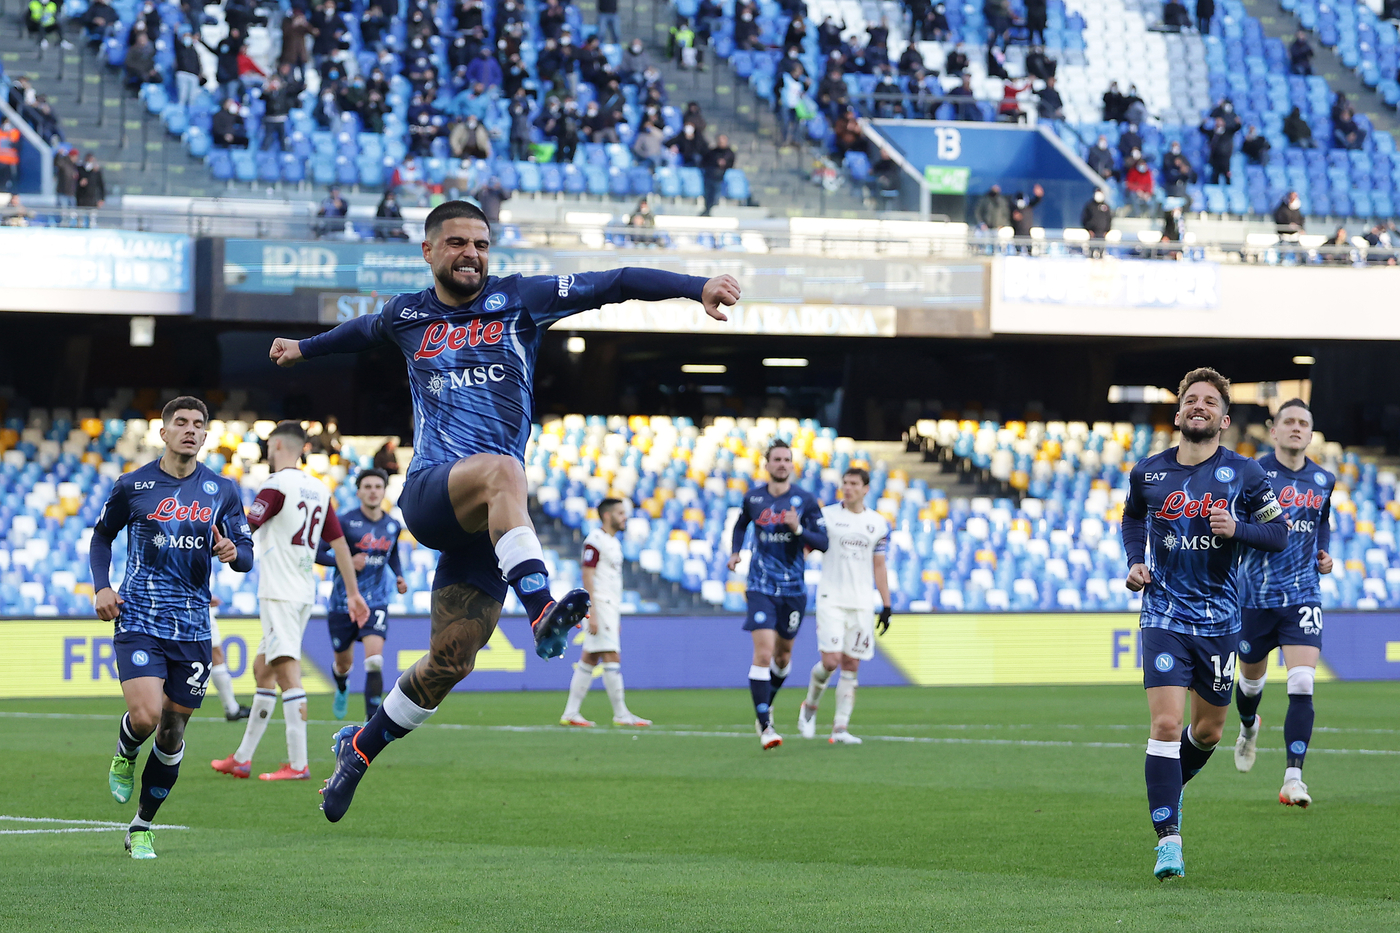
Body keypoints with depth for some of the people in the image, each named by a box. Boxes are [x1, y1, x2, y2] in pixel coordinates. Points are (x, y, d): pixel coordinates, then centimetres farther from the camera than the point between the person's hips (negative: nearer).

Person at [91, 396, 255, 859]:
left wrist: (233, 552, -15)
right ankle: (123, 758, 14)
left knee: (172, 732, 6)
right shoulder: (132, 486, 0)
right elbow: (102, 536, 15)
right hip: (138, 621, -3)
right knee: (145, 714, -22)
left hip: (192, 627, 3)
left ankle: (142, 827, 22)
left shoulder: (222, 490, 5)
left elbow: (246, 555, 8)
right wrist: (102, 586, 0)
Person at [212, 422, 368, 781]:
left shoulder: (277, 485, -10)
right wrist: (353, 592, 18)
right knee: (262, 670, 15)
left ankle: (298, 764, -18)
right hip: (304, 594, 8)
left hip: (279, 594, -8)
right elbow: (339, 542, 14)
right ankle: (242, 759, 20)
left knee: (287, 673, -12)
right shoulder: (319, 489, 12)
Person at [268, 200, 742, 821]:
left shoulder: (520, 299, 8)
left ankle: (361, 747, 24)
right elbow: (363, 332, 38)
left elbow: (615, 285, -1)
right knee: (502, 470, -37)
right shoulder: (408, 315, 14)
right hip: (428, 491, -2)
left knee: (450, 661, 1)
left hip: (488, 515, 2)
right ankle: (541, 610, -57)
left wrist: (698, 287, -13)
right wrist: (304, 349, 53)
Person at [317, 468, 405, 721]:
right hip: (343, 603, -1)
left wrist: (399, 577, 8)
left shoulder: (393, 525, 5)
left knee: (374, 660, -19)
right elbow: (317, 553, -9)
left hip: (375, 604, 1)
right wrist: (348, 561, -22)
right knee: (343, 664, 13)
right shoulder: (346, 522, -10)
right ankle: (342, 690, 50)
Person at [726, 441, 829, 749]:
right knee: (763, 652, -15)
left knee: (783, 654, 14)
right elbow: (740, 525, 23)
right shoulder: (753, 498, 2)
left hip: (793, 588, 1)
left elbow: (822, 542, -5)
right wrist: (735, 552, 6)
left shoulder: (805, 500, -3)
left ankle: (767, 704, 42)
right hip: (761, 587, -1)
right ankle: (764, 727, -14)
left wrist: (799, 529, -22)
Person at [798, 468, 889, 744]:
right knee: (830, 661, -13)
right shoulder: (826, 516, 1)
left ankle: (840, 727, 2)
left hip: (861, 604, 3)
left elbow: (879, 567, 14)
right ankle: (810, 706, 15)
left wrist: (886, 606, 11)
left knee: (851, 666, -1)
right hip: (831, 599, -3)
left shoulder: (878, 524, 9)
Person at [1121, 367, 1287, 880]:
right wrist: (1135, 562, 5)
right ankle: (1168, 839, -13)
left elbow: (1278, 534, 2)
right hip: (1164, 617, -1)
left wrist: (1237, 530, -17)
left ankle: (1170, 786, 44)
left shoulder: (1244, 474, -4)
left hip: (1219, 620, 1)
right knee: (1166, 724, -14)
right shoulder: (1148, 472, 2)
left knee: (1207, 730, 13)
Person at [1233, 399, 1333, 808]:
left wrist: (1323, 554, 8)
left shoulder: (1323, 480, 7)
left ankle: (1293, 778, -18)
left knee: (1302, 686, -16)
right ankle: (1248, 727, 53)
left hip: (1303, 595, 1)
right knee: (1252, 679, 17)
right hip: (1255, 595, -1)